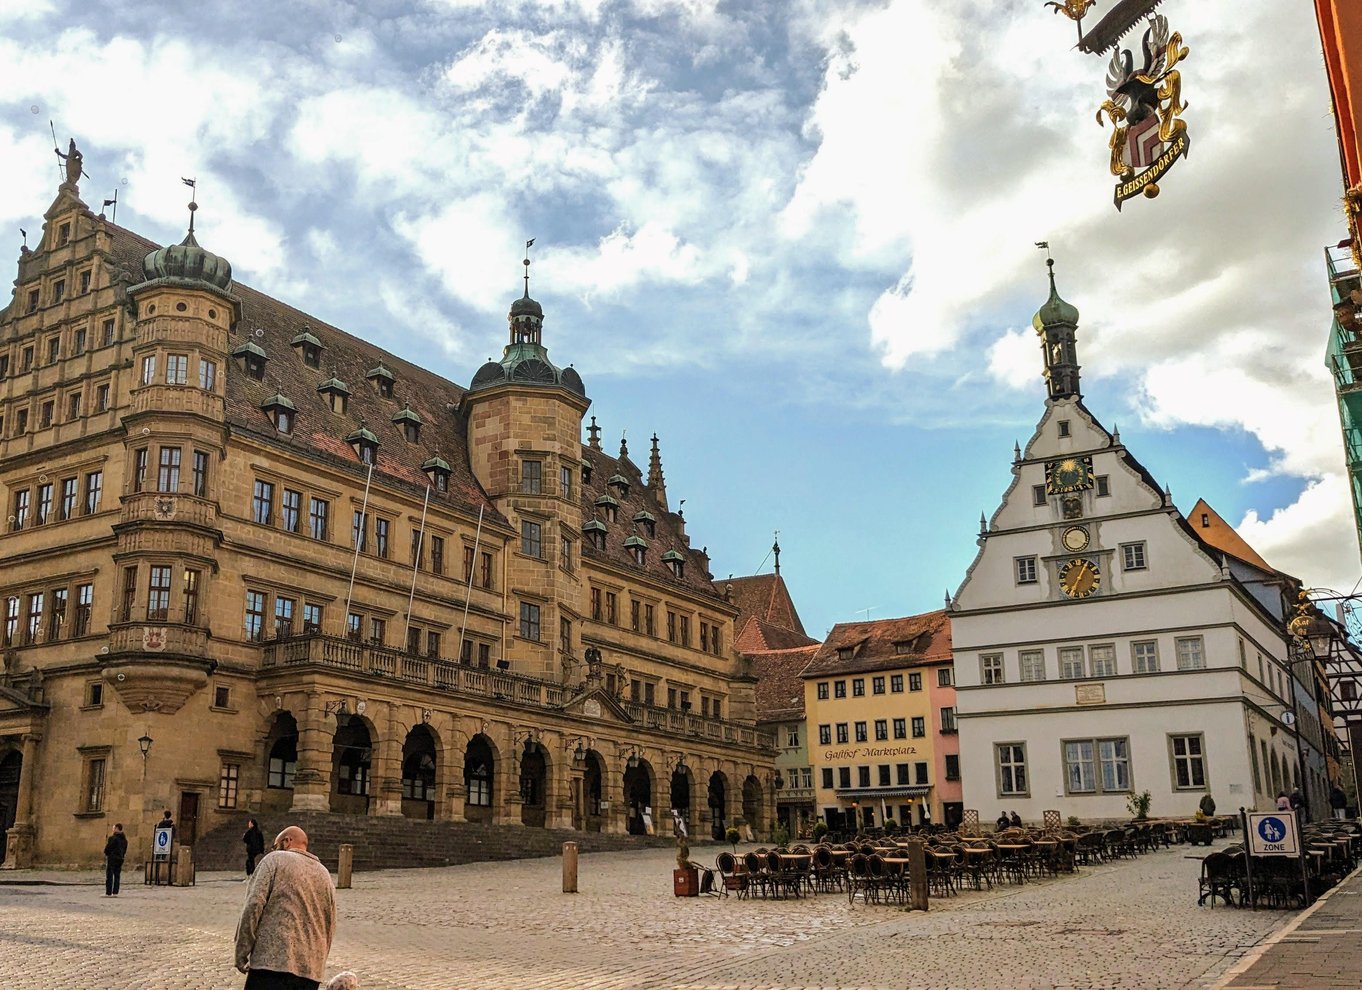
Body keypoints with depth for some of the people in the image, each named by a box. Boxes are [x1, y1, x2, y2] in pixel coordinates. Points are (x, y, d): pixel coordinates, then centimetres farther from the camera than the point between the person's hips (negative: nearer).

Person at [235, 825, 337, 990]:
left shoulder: (274, 860, 3)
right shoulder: (324, 874, 20)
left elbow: (254, 906, -7)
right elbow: (330, 927, 19)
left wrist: (242, 952, -2)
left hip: (272, 963, -6)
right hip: (311, 969, 6)